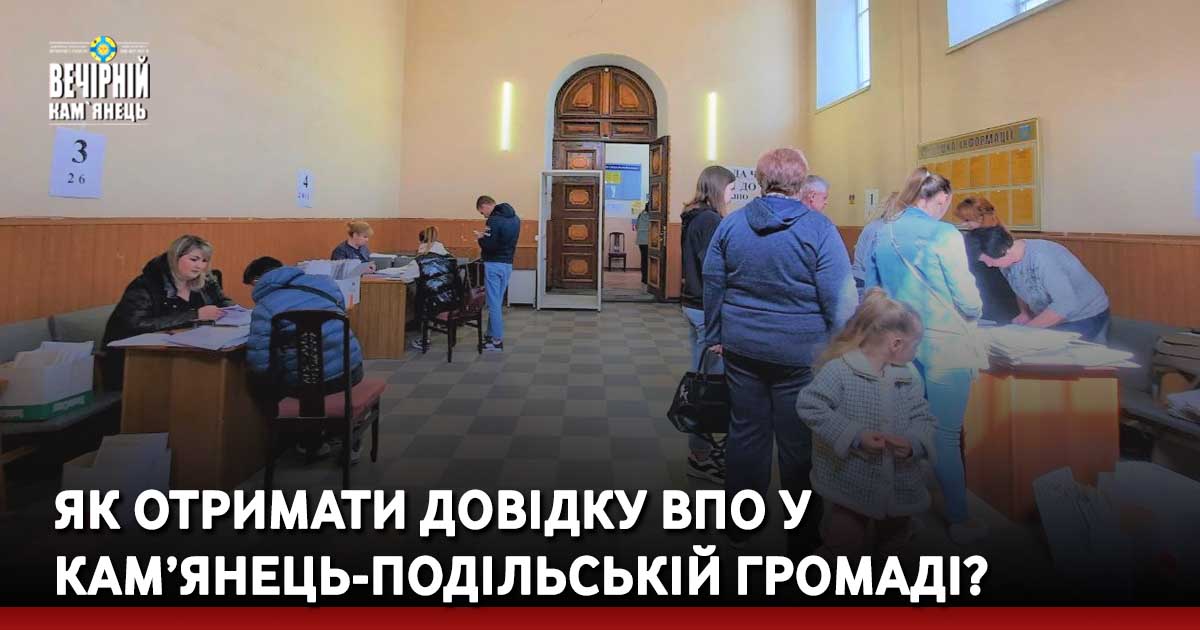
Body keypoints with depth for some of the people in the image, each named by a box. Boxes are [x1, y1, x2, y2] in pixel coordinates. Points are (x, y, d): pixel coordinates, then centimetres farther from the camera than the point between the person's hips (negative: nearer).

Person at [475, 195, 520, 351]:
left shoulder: (494, 220, -15)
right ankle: (492, 335, 21)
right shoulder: (515, 218, 12)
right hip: (508, 264, 8)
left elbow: (489, 246, -21)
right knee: (497, 302, 14)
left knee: (494, 303, -2)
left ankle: (497, 341, 1)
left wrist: (481, 237, -2)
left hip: (494, 265, -8)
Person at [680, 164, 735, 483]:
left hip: (692, 304, 10)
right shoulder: (711, 220, -16)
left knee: (701, 376, 15)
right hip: (708, 309, -10)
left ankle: (701, 445, 26)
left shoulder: (693, 218, 13)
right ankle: (700, 456, 4)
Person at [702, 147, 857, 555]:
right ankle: (802, 536, 25)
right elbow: (840, 299, -12)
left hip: (742, 348, 4)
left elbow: (713, 284, 8)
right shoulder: (819, 229, -10)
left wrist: (715, 336, 18)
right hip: (800, 352, -4)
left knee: (745, 432, 16)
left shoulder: (731, 223, 2)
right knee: (800, 443, 9)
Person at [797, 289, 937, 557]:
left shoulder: (909, 375, 1)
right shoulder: (839, 369, -18)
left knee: (894, 540, 25)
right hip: (849, 486, -6)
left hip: (900, 488, 6)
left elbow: (923, 417, 4)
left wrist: (914, 442, -18)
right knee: (846, 544, 8)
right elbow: (809, 407, -21)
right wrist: (854, 437, -24)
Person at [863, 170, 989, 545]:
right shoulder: (944, 235, -14)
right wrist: (974, 314, 12)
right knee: (946, 436, 3)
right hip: (943, 346, -6)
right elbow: (967, 299, -10)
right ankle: (959, 522, 16)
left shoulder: (882, 233, 3)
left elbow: (871, 287, 12)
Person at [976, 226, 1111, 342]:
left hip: (1086, 317, -7)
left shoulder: (1043, 258, -37)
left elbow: (1065, 304, -38)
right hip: (1052, 318, 7)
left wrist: (1027, 328, -30)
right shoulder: (1007, 260, -12)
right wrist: (1025, 313, -5)